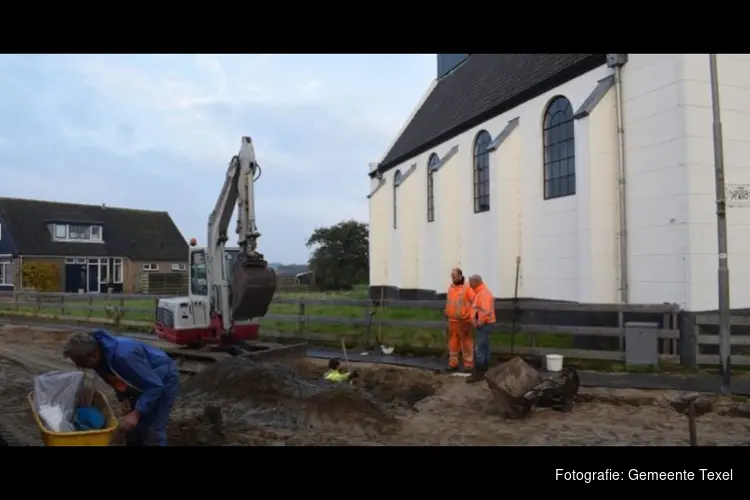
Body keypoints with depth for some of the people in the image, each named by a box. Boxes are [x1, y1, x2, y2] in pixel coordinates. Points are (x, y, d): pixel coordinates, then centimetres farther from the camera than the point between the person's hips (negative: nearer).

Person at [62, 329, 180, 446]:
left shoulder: (123, 356, -40)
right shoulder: (100, 356, -13)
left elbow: (155, 386, -32)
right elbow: (118, 380, 7)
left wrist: (136, 413, -32)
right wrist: (123, 398, -10)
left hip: (164, 380, -8)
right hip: (143, 381, 9)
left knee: (152, 433, -12)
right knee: (132, 429, 12)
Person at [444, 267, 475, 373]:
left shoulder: (467, 287, -13)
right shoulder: (451, 287, 7)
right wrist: (447, 314, 13)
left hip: (464, 320, -6)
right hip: (452, 320, 6)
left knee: (466, 341, 0)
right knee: (453, 341, 9)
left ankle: (469, 364, 10)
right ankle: (453, 363, 18)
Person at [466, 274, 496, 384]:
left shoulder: (484, 293, -20)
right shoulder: (479, 292, 13)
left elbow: (486, 312, -28)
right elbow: (475, 307, 17)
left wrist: (479, 323, -18)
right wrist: (474, 319, 2)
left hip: (484, 325, -10)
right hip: (482, 325, 10)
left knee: (479, 349, -8)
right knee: (484, 348, 15)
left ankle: (478, 374, -4)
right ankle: (484, 371, 22)